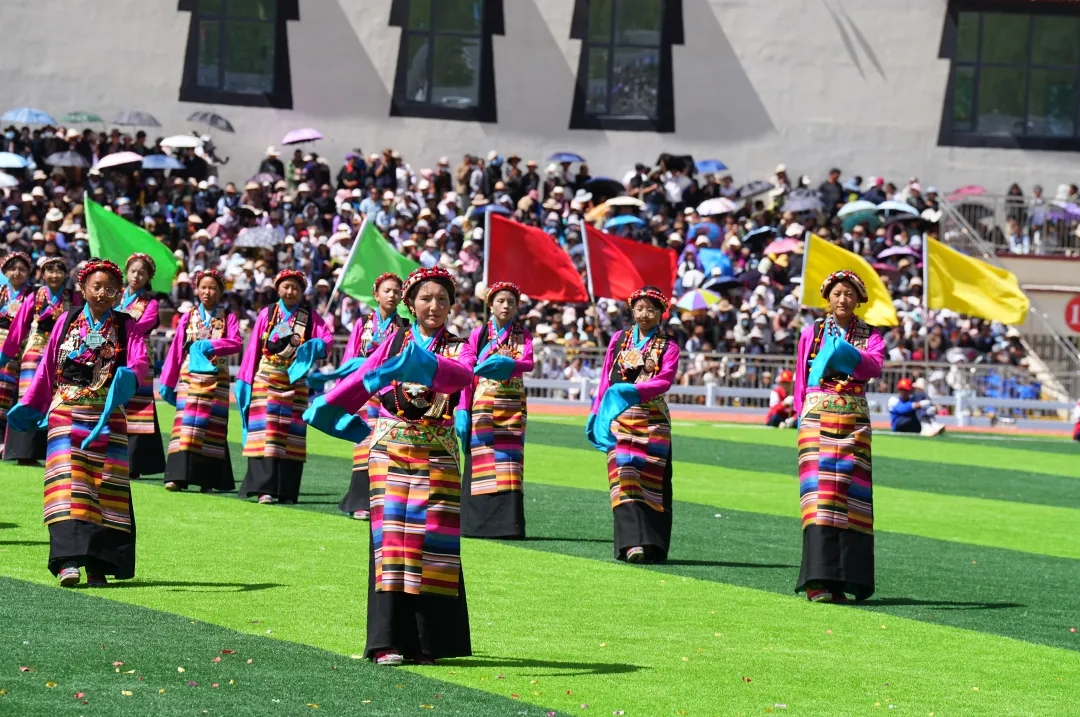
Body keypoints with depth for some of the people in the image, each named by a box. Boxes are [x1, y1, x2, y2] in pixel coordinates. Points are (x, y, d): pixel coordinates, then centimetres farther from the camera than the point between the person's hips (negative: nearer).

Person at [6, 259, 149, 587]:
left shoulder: (125, 326, 5)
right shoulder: (67, 321, 8)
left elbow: (141, 361, -11)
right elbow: (48, 366, 13)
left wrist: (129, 376, -33)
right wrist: (30, 405, 13)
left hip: (107, 418, 0)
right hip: (66, 415, 0)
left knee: (105, 485, -2)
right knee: (67, 483, -13)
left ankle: (97, 564, 2)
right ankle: (67, 560, -22)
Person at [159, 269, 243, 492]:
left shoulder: (228, 318, 5)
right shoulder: (188, 318, 10)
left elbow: (236, 343, -11)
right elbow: (175, 349, 9)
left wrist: (210, 345, -25)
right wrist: (167, 382, 8)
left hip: (216, 380, -1)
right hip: (189, 378, 1)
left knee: (211, 426, 0)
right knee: (185, 424, -7)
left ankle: (208, 480, 3)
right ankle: (179, 476, -11)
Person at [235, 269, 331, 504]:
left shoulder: (310, 317, 7)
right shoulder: (267, 314, 6)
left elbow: (326, 340, -3)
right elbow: (253, 347, 4)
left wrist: (311, 345, -24)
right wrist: (245, 379, 1)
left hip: (295, 382, 1)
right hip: (266, 379, -1)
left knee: (291, 433, 2)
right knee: (265, 430, -9)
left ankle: (287, 491, 4)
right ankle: (264, 488, -13)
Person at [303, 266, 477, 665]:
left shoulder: (458, 348, 5)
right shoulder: (395, 342, 10)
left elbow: (463, 376, -17)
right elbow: (361, 379, 15)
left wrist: (422, 363, -32)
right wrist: (325, 408, 9)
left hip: (437, 453, 0)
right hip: (391, 449, 0)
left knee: (433, 536, -5)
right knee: (392, 532, -7)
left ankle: (429, 641, 0)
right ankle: (389, 640, -8)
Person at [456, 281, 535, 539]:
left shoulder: (522, 335, 6)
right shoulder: (478, 334, 6)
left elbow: (528, 363, -13)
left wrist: (508, 366, -35)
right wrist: (462, 410, -7)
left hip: (513, 406, 0)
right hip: (483, 404, 0)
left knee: (509, 461, -6)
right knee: (481, 461, -3)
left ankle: (508, 523, -8)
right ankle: (477, 522, 2)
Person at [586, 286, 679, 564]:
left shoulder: (668, 346, 5)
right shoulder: (619, 340, 12)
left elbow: (665, 380, -11)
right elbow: (606, 379, 14)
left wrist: (635, 390, -27)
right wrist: (597, 413, 8)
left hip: (653, 421, -1)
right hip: (620, 419, 1)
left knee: (652, 479, 0)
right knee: (624, 476, -11)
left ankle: (652, 546, 4)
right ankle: (632, 541, -19)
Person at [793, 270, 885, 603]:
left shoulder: (869, 336, 11)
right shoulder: (812, 334, 12)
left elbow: (875, 366, -10)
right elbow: (801, 379, 14)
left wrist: (847, 352, -26)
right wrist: (803, 417, 4)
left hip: (854, 421, 1)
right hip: (817, 418, -1)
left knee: (852, 496, -2)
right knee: (819, 491, -13)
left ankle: (843, 581, 0)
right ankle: (819, 581, -20)